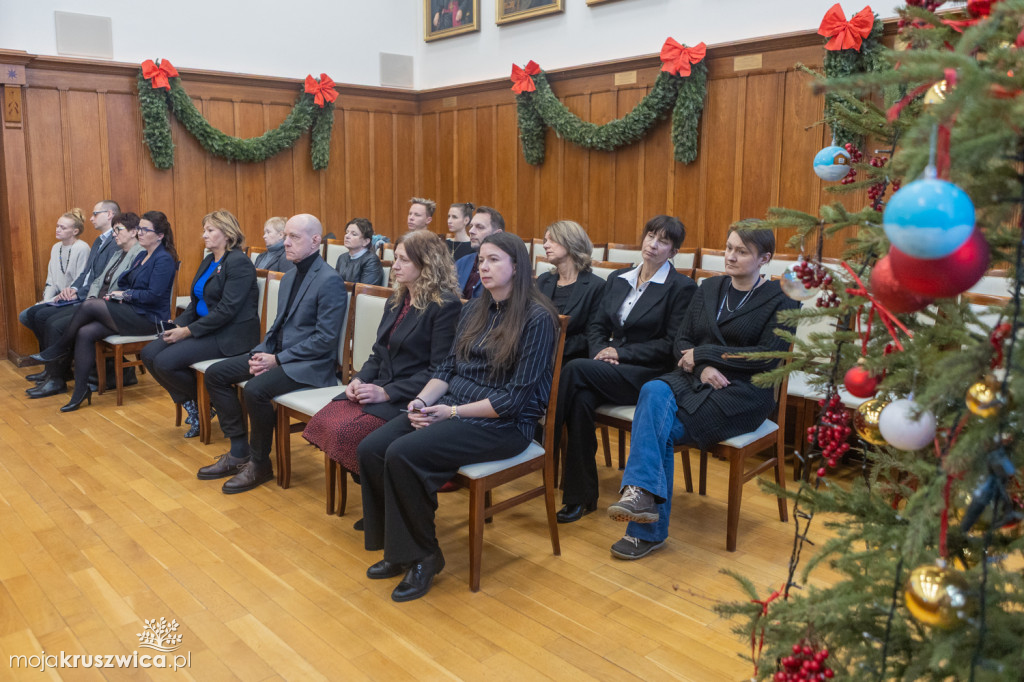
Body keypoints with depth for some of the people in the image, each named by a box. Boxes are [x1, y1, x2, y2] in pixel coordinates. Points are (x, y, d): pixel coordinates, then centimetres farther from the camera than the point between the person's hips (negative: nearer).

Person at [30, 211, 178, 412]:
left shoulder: (164, 259, -10)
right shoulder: (141, 256, 19)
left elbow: (154, 295, -18)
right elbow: (128, 286, 19)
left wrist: (125, 294, -10)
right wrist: (115, 295, -2)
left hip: (149, 318, -9)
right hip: (131, 313, 9)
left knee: (89, 305, -21)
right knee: (85, 333, -13)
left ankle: (61, 348, 1)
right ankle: (81, 390, -9)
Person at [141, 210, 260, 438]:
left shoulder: (239, 263, -14)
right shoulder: (208, 261, 16)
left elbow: (226, 310, -21)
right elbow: (195, 303, 17)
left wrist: (188, 331, -18)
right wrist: (178, 325, -2)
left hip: (229, 336, -10)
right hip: (205, 329, 10)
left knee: (165, 362, -20)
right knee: (149, 354, -4)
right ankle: (189, 403, 7)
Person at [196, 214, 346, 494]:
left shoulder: (330, 281, -15)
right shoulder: (290, 276, 14)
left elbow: (325, 339, -20)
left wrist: (277, 359, -19)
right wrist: (262, 353, 0)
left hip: (310, 363, -10)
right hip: (278, 353, 10)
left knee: (256, 389, -31)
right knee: (215, 373, 3)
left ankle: (260, 463, -7)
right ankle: (239, 452, 8)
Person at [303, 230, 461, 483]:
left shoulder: (446, 306, -11)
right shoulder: (397, 300, 17)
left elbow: (438, 371, -16)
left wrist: (387, 393, -19)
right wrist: (359, 379, 0)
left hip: (410, 399, -8)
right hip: (380, 388, 8)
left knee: (343, 432, -24)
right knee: (321, 422, -13)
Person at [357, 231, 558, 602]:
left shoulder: (536, 318, -10)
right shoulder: (475, 309, 14)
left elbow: (515, 398, -15)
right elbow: (449, 366, 15)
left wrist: (452, 412, -16)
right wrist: (422, 400, -5)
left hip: (504, 423, -7)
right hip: (452, 406, 8)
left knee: (403, 454, -27)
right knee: (370, 449, -13)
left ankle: (424, 556, -6)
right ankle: (398, 549, 2)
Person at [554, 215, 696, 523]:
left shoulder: (682, 287, -1)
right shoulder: (617, 279, 17)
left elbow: (672, 344, -7)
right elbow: (597, 326, 16)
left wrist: (622, 353, -12)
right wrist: (601, 351, -6)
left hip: (648, 374, -5)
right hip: (610, 369, 5)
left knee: (574, 369, -29)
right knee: (582, 399, -29)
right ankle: (581, 496, -20)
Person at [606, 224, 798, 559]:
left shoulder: (781, 302, 2)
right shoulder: (709, 288, 17)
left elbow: (767, 357, -10)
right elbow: (681, 342, 12)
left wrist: (703, 353, -10)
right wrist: (702, 368, -10)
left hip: (744, 392, -5)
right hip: (695, 379, 5)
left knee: (660, 426, -28)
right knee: (654, 392, -31)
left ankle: (646, 529, -25)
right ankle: (643, 495, -34)